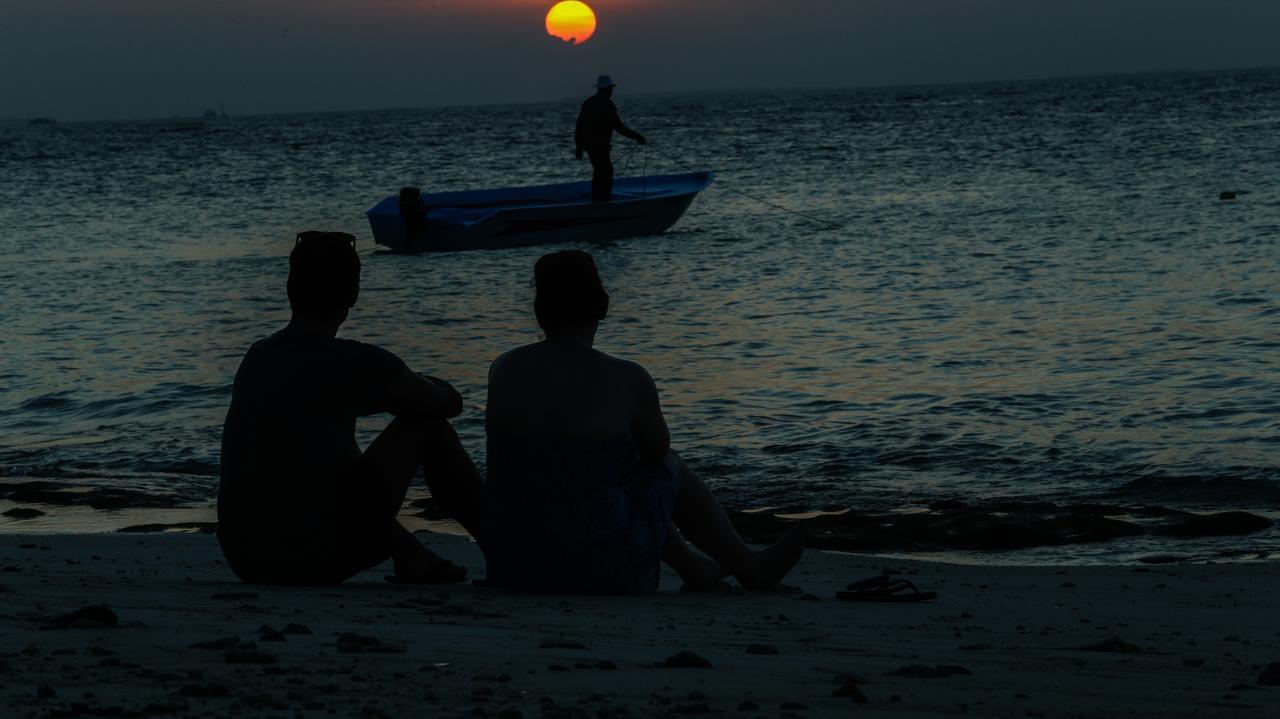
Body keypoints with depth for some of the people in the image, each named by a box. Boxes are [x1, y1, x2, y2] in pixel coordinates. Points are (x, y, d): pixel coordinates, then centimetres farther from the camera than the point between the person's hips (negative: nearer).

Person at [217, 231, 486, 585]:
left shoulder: (256, 358, 9)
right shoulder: (355, 363, -10)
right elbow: (449, 403, 7)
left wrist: (393, 393, 31)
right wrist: (409, 387, 27)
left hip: (245, 563, 6)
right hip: (318, 563, -6)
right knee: (428, 427, 8)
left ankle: (414, 560, 42)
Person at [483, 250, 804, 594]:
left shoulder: (503, 370, -2)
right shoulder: (628, 380, -13)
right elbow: (657, 449, 7)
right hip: (600, 569, -4)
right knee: (669, 467, 25)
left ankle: (695, 568, 53)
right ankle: (749, 567, 43)